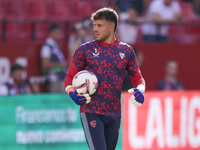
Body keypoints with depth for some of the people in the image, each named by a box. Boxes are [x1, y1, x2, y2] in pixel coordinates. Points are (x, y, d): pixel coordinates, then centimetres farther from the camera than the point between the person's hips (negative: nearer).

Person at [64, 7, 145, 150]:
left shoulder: (126, 51, 9)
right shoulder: (85, 50, 2)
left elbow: (138, 78, 16)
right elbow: (70, 76, 6)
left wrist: (140, 90, -8)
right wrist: (72, 92, -15)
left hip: (115, 114, 4)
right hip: (91, 112, -4)